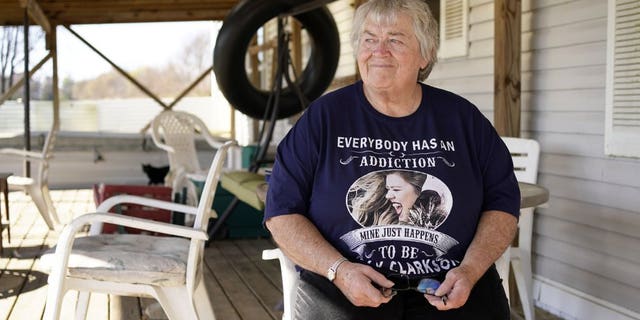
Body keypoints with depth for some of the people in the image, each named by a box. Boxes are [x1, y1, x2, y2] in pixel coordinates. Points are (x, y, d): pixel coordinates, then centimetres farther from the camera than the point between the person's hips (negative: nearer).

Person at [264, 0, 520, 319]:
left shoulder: (462, 118, 8)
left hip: (447, 289, 3)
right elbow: (282, 211, 2)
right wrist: (339, 269, -12)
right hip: (343, 290, -2)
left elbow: (502, 202, 11)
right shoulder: (323, 116, 3)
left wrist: (471, 270, -6)